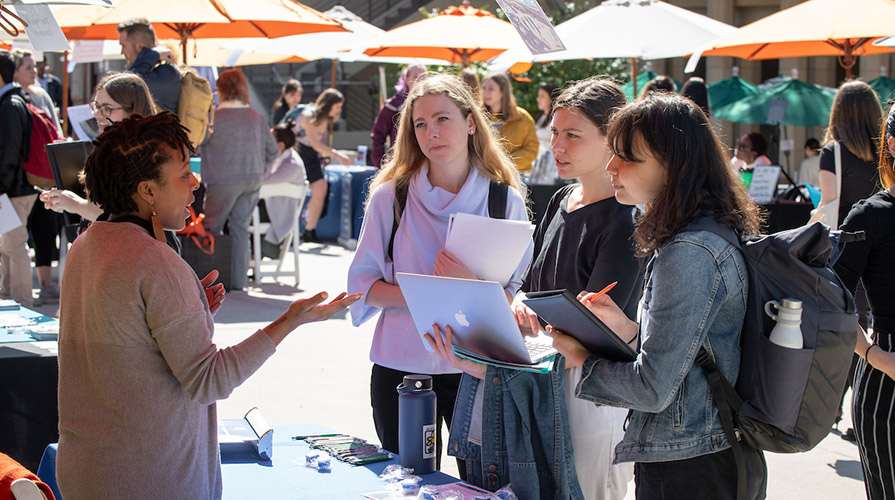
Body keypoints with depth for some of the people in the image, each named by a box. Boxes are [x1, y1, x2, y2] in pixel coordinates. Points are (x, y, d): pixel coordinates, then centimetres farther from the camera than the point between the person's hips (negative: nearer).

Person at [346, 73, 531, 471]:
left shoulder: (505, 199, -2)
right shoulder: (390, 196, 0)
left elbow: (518, 294, -2)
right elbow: (361, 282, 0)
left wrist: (470, 286, -22)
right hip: (401, 367, 1)